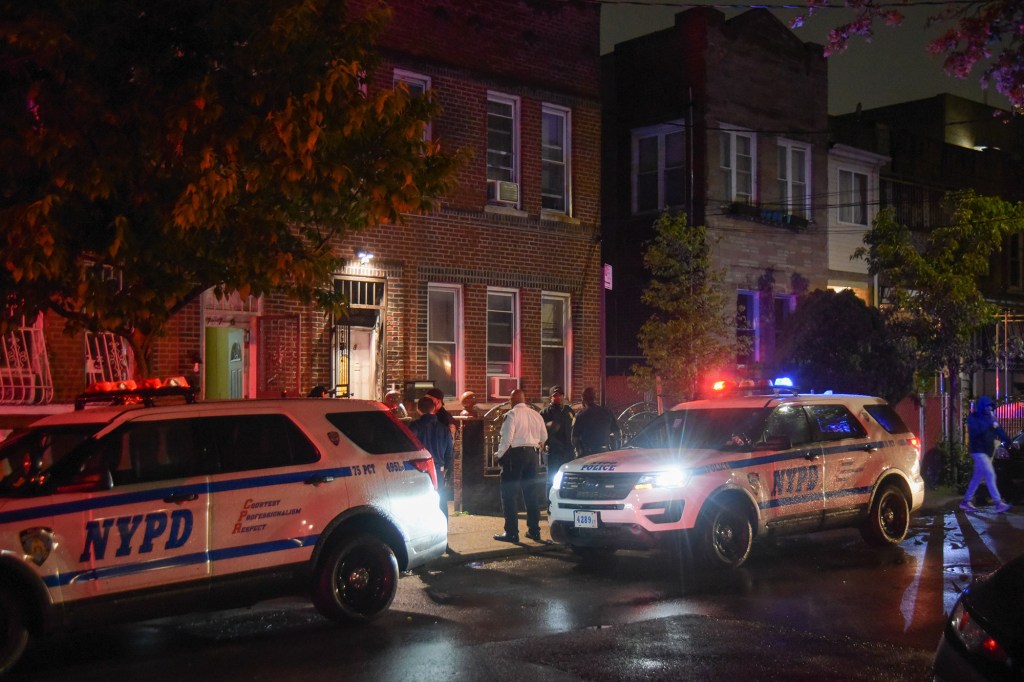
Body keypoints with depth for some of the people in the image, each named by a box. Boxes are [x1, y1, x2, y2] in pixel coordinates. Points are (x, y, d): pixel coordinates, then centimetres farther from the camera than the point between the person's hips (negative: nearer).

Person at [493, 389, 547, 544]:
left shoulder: (512, 414, -12)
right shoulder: (536, 414, 7)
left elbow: (507, 438, -18)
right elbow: (544, 436, 13)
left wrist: (499, 455, -5)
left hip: (515, 454, -6)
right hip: (532, 453, 7)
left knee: (510, 494, -1)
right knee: (531, 493, 14)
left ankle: (511, 532, -3)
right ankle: (534, 530, 18)